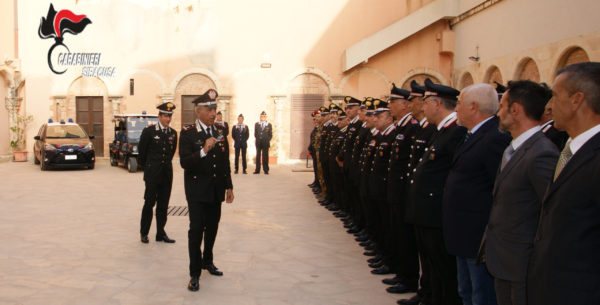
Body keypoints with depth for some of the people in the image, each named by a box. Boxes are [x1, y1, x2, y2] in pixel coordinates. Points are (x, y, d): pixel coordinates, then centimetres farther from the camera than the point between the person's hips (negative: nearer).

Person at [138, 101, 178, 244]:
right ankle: (144, 233, 15)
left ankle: (161, 234, 16)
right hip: (152, 174, -4)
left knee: (163, 205, 7)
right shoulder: (149, 131, -6)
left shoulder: (173, 133, 7)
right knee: (149, 203, 2)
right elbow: (141, 151, 3)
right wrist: (147, 167, 11)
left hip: (167, 173, 4)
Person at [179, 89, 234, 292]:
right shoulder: (188, 133, -8)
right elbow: (184, 162, -17)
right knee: (196, 230, -4)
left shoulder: (220, 132, 8)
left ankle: (207, 261, 34)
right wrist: (203, 151, -29)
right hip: (197, 191, -5)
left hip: (216, 191, 5)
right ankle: (195, 273, 5)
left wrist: (228, 186, 13)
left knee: (212, 228, 14)